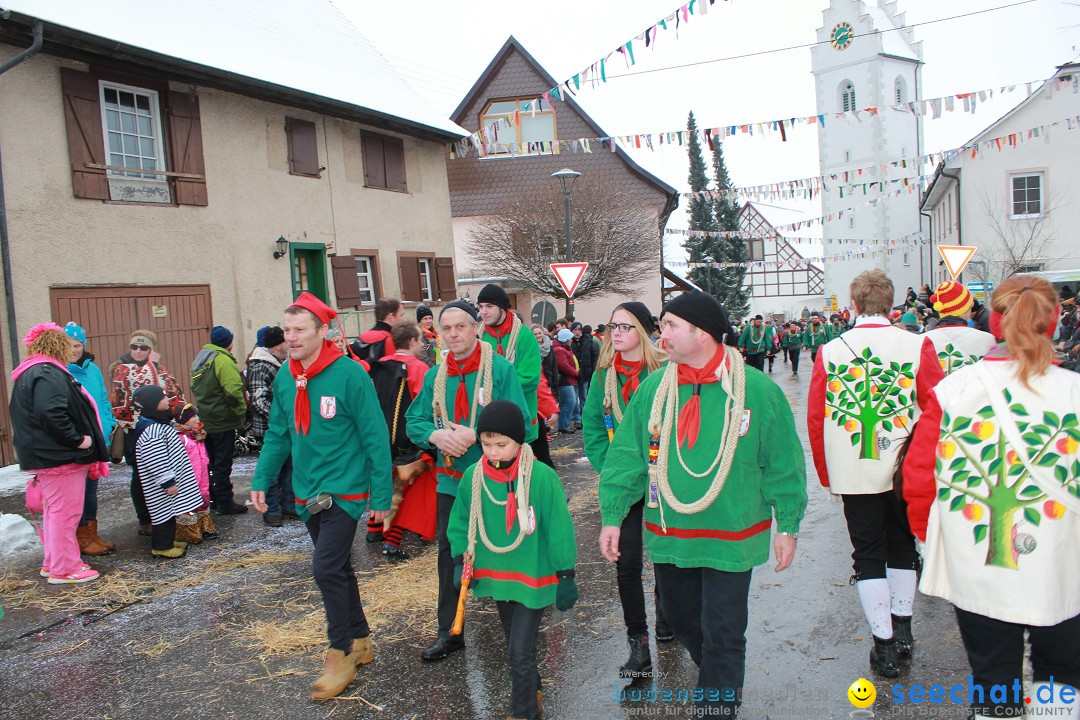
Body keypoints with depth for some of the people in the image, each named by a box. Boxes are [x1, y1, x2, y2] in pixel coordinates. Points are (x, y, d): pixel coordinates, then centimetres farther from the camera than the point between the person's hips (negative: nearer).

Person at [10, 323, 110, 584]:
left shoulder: (29, 373, 16)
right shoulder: (49, 374, -17)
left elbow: (25, 414, 22)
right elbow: (50, 414, -30)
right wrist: (77, 440, -22)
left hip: (44, 454, 11)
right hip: (59, 455, -11)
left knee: (55, 509, 20)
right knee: (65, 511, -4)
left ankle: (53, 562, 30)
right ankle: (64, 570, 3)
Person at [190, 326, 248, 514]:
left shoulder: (200, 359, 11)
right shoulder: (223, 360, -19)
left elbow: (195, 388, 18)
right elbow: (234, 391, -25)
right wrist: (242, 410, -11)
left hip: (204, 420, 9)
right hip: (223, 421, -9)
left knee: (211, 462, 17)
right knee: (223, 463, -2)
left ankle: (213, 500, 26)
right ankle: (225, 503, 4)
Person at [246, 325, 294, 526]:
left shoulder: (281, 363, 13)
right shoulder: (260, 367, -15)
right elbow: (259, 400, -22)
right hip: (270, 428, -9)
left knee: (288, 466, 15)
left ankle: (288, 505, 27)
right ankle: (271, 510, 11)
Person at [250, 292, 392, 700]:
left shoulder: (350, 375, -17)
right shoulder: (285, 378, 3)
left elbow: (375, 438, -15)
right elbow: (278, 435, 12)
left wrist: (381, 495, -14)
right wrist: (261, 480, 5)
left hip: (344, 491, -7)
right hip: (308, 493, 7)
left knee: (327, 568, -11)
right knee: (338, 568, 16)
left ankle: (342, 655, 8)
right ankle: (360, 641, 33)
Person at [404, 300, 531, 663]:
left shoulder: (500, 368, -11)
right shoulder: (435, 375, 4)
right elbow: (414, 421, 5)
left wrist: (475, 434, -27)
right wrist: (435, 435, -17)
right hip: (451, 479, 4)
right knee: (449, 551, 9)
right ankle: (449, 632, 22)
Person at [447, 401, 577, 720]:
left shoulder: (542, 477, -20)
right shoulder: (473, 477, -7)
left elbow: (559, 529, -13)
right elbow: (460, 522, 7)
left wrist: (566, 576, -9)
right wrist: (461, 561, 0)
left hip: (533, 578, -5)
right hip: (496, 576, 5)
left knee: (521, 651, -4)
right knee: (515, 645, 21)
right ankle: (534, 693, 44)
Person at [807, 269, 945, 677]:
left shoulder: (829, 352, -5)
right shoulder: (917, 346, -8)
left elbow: (815, 417, -2)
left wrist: (826, 473, 9)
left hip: (852, 473, -1)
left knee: (868, 555, 11)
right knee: (902, 547, 21)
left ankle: (884, 645, 14)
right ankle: (902, 631, 33)